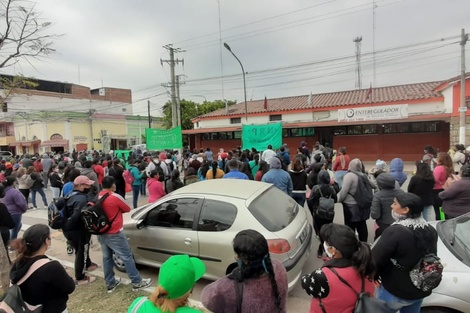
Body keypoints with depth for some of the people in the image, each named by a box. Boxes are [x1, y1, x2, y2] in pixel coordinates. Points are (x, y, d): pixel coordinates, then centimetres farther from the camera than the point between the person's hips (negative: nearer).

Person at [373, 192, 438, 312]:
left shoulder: (395, 232, -29)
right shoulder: (430, 231, -4)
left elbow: (375, 259, -25)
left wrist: (374, 276, -5)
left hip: (395, 292, -7)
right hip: (421, 290, 7)